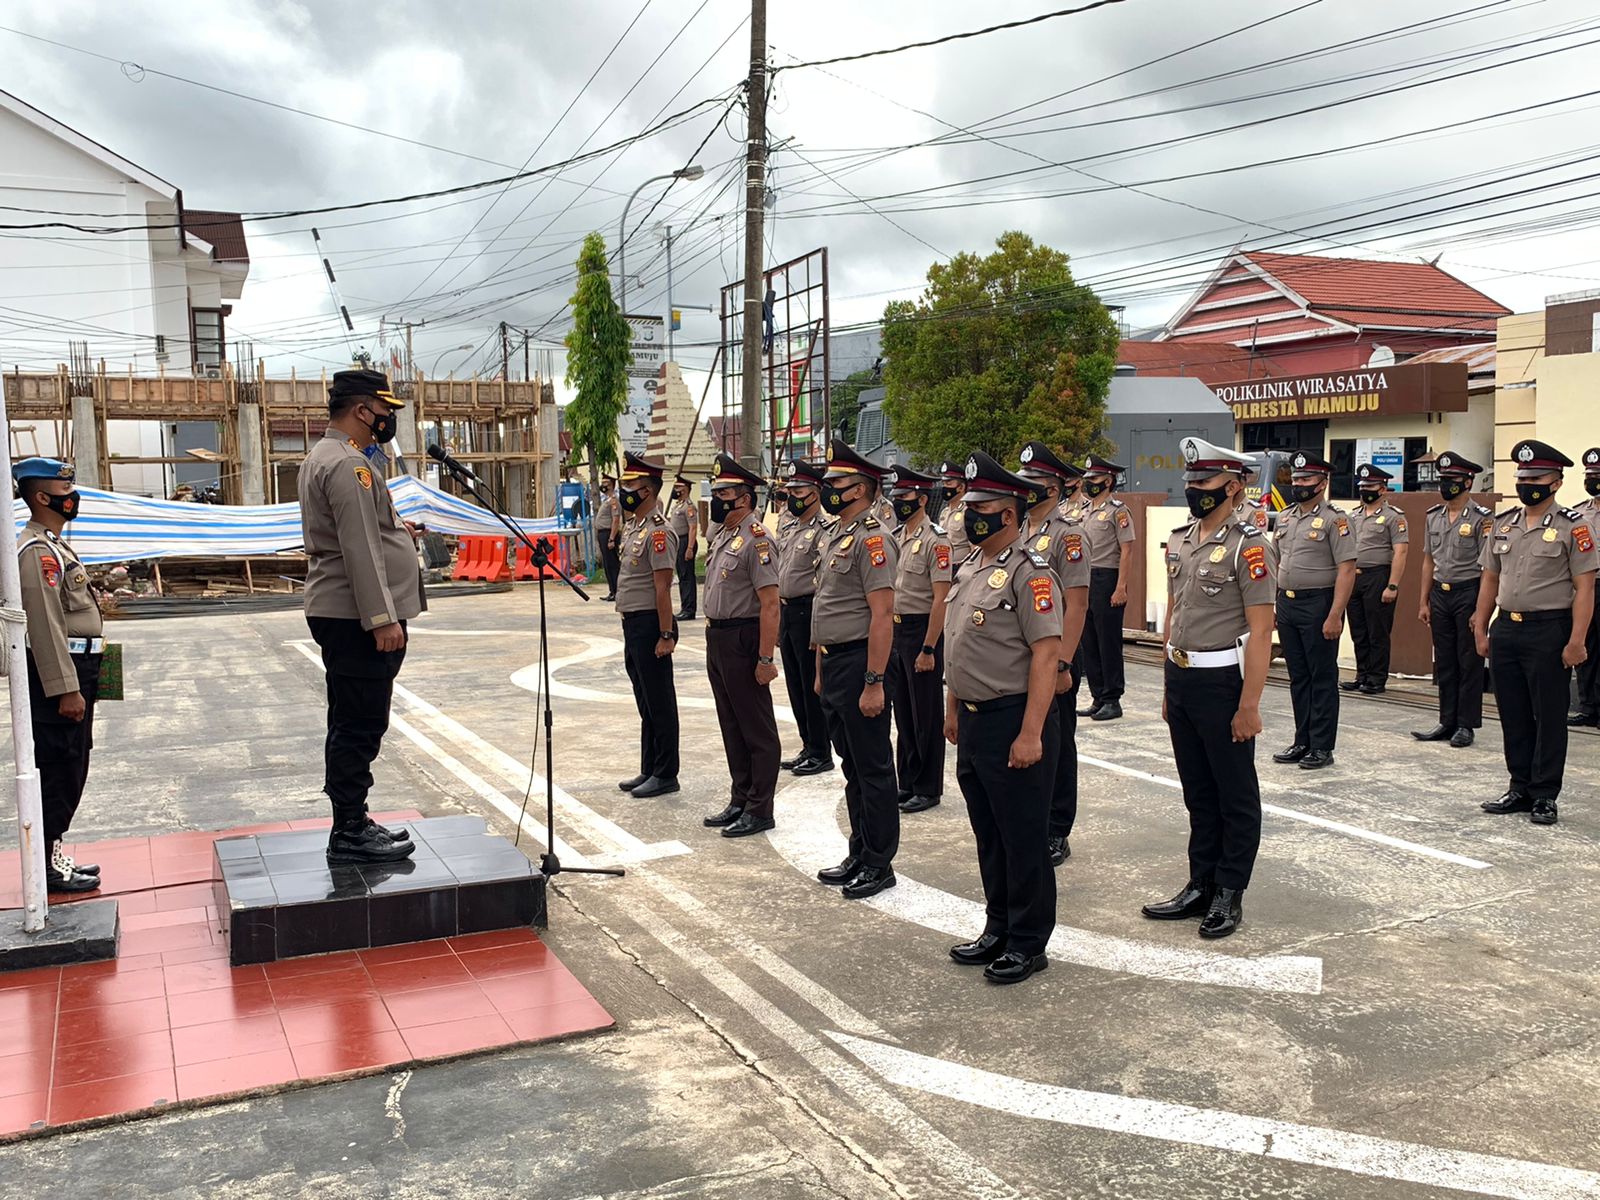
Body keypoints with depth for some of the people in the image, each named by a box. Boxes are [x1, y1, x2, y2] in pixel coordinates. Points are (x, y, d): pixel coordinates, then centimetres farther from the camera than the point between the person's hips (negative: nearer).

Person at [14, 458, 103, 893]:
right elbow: (45, 626, -22)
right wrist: (65, 690, -23)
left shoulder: (53, 544, 16)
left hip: (74, 670, 10)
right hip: (58, 674, -10)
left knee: (69, 770, 15)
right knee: (59, 771, -3)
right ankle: (48, 868, 5)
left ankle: (53, 855, 24)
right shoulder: (38, 551, -16)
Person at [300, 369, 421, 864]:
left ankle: (352, 824, 23)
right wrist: (382, 618, -24)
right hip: (357, 617, -11)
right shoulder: (348, 465, -16)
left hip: (337, 613, 11)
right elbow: (360, 549, -23)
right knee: (360, 726, -6)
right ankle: (350, 833, 0)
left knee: (353, 725, 15)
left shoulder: (324, 457, 18)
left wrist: (393, 527, 15)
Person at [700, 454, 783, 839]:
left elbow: (770, 604, -21)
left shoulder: (756, 540, -17)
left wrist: (765, 658, -22)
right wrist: (714, 639, 17)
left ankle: (759, 810, 9)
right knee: (731, 726, 16)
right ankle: (740, 800, 27)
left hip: (743, 641, -10)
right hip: (717, 640, 10)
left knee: (757, 730, 1)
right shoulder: (722, 535, 12)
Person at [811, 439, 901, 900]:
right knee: (852, 766, 17)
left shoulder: (872, 538, -16)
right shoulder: (836, 535, 15)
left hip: (858, 663, -10)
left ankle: (879, 863, 11)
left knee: (873, 768, 1)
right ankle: (859, 855, 27)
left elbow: (882, 615, -21)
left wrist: (874, 683, -23)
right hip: (833, 665, 10)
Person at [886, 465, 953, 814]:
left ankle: (928, 789, 12)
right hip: (893, 631, 8)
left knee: (927, 716, 2)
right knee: (903, 711, 15)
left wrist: (928, 650, -20)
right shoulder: (895, 538, 11)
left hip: (921, 631, -8)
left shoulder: (935, 541, -14)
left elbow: (940, 599, -17)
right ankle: (907, 783, 25)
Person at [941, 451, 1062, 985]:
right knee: (988, 836, 18)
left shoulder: (1028, 572, -17)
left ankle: (1028, 945, 16)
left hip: (1013, 723, -9)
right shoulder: (970, 567, 12)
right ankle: (998, 929, 31)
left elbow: (1046, 655, -21)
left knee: (1023, 840, 3)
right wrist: (953, 709, 20)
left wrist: (1030, 734, -23)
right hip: (974, 723, 9)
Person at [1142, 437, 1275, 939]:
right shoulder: (1179, 541, 9)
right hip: (1181, 678, 7)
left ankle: (1230, 895, 17)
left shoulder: (1247, 545, -13)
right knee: (1197, 792, 15)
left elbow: (1260, 630, -16)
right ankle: (1201, 886, 26)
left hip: (1222, 681, -7)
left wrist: (1249, 705, -18)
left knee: (1235, 795, 7)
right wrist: (1168, 687, 15)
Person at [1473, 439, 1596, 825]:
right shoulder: (1503, 524, 11)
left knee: (1549, 718, 3)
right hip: (1505, 630, 6)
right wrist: (1481, 630, 11)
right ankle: (1520, 789, 22)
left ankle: (1545, 797, 11)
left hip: (1548, 632, -6)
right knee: (1513, 717, 12)